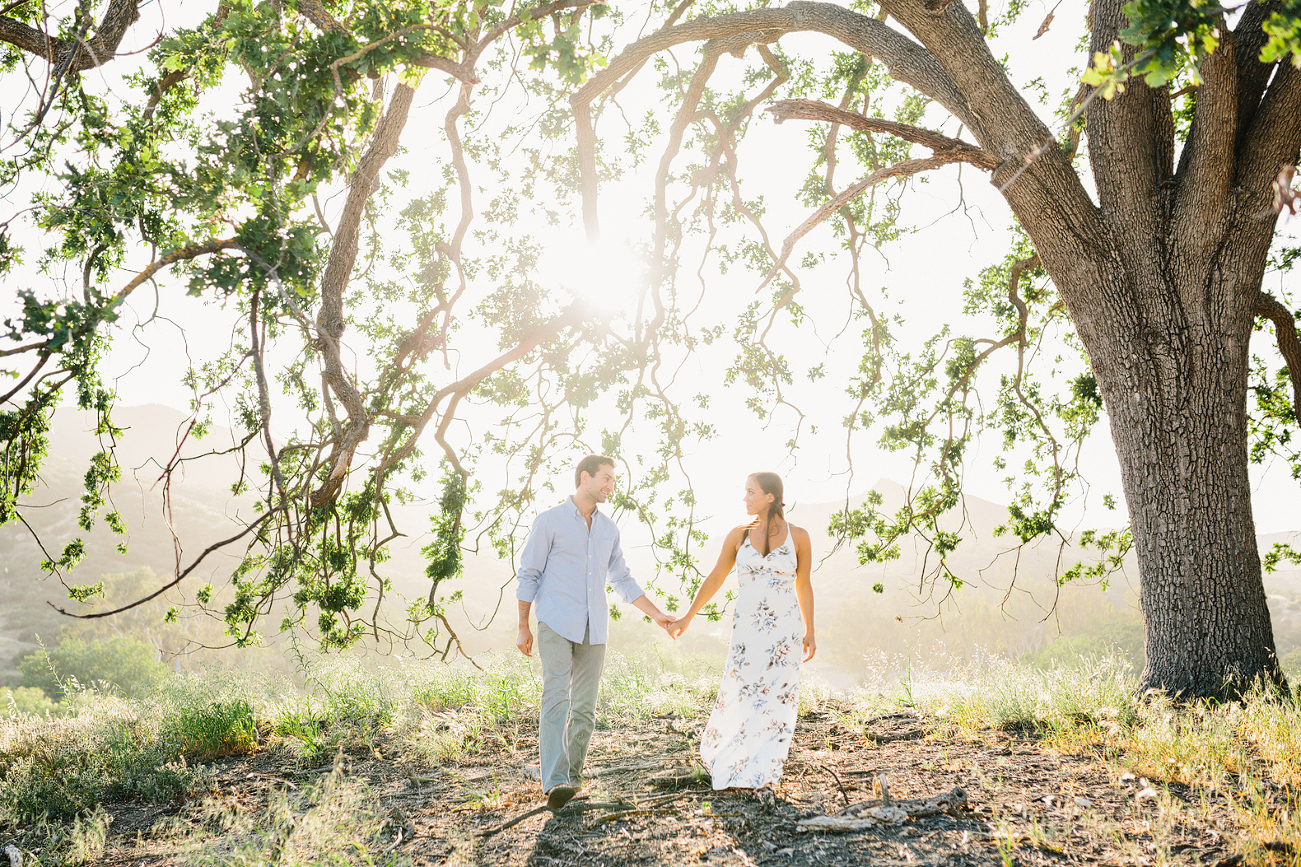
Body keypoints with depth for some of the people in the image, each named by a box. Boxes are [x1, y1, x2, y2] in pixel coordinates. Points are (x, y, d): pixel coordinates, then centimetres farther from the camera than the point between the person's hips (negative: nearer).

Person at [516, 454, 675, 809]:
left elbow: (622, 580, 20)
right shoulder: (551, 520, -1)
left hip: (593, 630, 5)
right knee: (556, 699, -17)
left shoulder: (608, 528, 15)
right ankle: (555, 782, -24)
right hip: (556, 626, -5)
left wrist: (657, 614, 12)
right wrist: (523, 628, -1)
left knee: (585, 708, 4)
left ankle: (573, 778, 13)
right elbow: (528, 575, 0)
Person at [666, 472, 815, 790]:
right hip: (747, 628, 1)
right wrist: (687, 618, 10)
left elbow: (804, 585, 8)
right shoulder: (738, 535, 3)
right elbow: (715, 579, 10)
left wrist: (809, 631, 7)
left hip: (786, 628, -1)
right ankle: (716, 750, 25)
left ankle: (761, 772, 11)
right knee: (739, 697, 0)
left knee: (777, 700, 0)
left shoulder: (798, 536, 0)